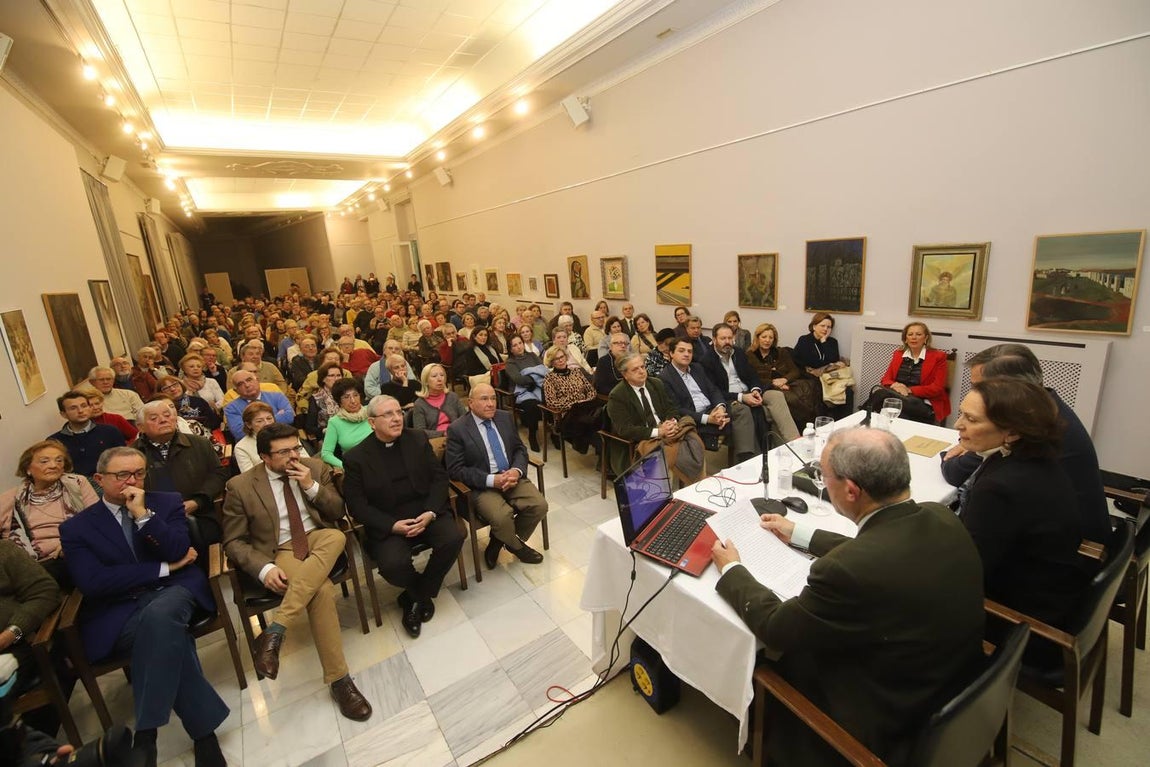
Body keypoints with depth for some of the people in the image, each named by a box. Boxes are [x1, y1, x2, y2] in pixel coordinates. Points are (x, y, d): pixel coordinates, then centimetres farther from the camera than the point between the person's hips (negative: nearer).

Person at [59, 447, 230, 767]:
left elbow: (179, 553, -6)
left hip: (174, 592, 0)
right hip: (118, 613, 0)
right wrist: (163, 569, -9)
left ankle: (147, 733, -20)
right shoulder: (76, 528, 8)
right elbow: (92, 582, -5)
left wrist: (143, 514, -12)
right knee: (165, 633, -31)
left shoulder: (167, 503, 9)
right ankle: (203, 727, -19)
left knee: (159, 615, -35)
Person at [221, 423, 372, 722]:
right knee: (323, 590, -32)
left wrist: (312, 487, -12)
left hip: (320, 540, 3)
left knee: (337, 536, -35)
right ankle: (338, 680, -20)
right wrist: (265, 568, -19)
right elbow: (233, 541, -1)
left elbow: (338, 512, 5)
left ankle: (274, 631, -32)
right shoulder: (241, 486, -5)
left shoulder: (316, 467, 3)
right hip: (282, 551, -3)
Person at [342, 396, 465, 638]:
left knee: (453, 538, -23)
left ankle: (416, 596, 4)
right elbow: (357, 504, -6)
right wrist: (392, 525, -18)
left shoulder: (418, 439, 4)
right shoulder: (356, 457, -3)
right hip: (387, 524, -2)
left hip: (426, 512, 3)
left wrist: (430, 512, -14)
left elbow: (439, 476, 2)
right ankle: (423, 594, 10)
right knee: (393, 564, -28)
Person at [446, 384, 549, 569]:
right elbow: (456, 470, -11)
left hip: (512, 477, 5)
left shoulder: (505, 418, 8)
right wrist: (492, 480, -21)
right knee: (502, 517, -30)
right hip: (482, 486, -5)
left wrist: (517, 471, -11)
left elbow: (520, 449, 11)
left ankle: (500, 540, 7)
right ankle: (517, 546, 7)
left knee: (540, 505, -17)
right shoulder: (457, 429, -7)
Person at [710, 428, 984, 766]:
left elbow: (775, 628, -20)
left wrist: (731, 569, -4)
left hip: (889, 721, -6)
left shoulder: (847, 571, -37)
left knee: (770, 665, 14)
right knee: (799, 645, 20)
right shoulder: (940, 518, -14)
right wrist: (800, 533, 15)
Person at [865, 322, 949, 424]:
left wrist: (909, 390, -15)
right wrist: (894, 385, -13)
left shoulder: (938, 356, 6)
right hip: (897, 396, 3)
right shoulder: (898, 354, 18)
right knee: (878, 390, -34)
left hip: (922, 404, -3)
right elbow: (886, 378, 12)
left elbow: (937, 388, -2)